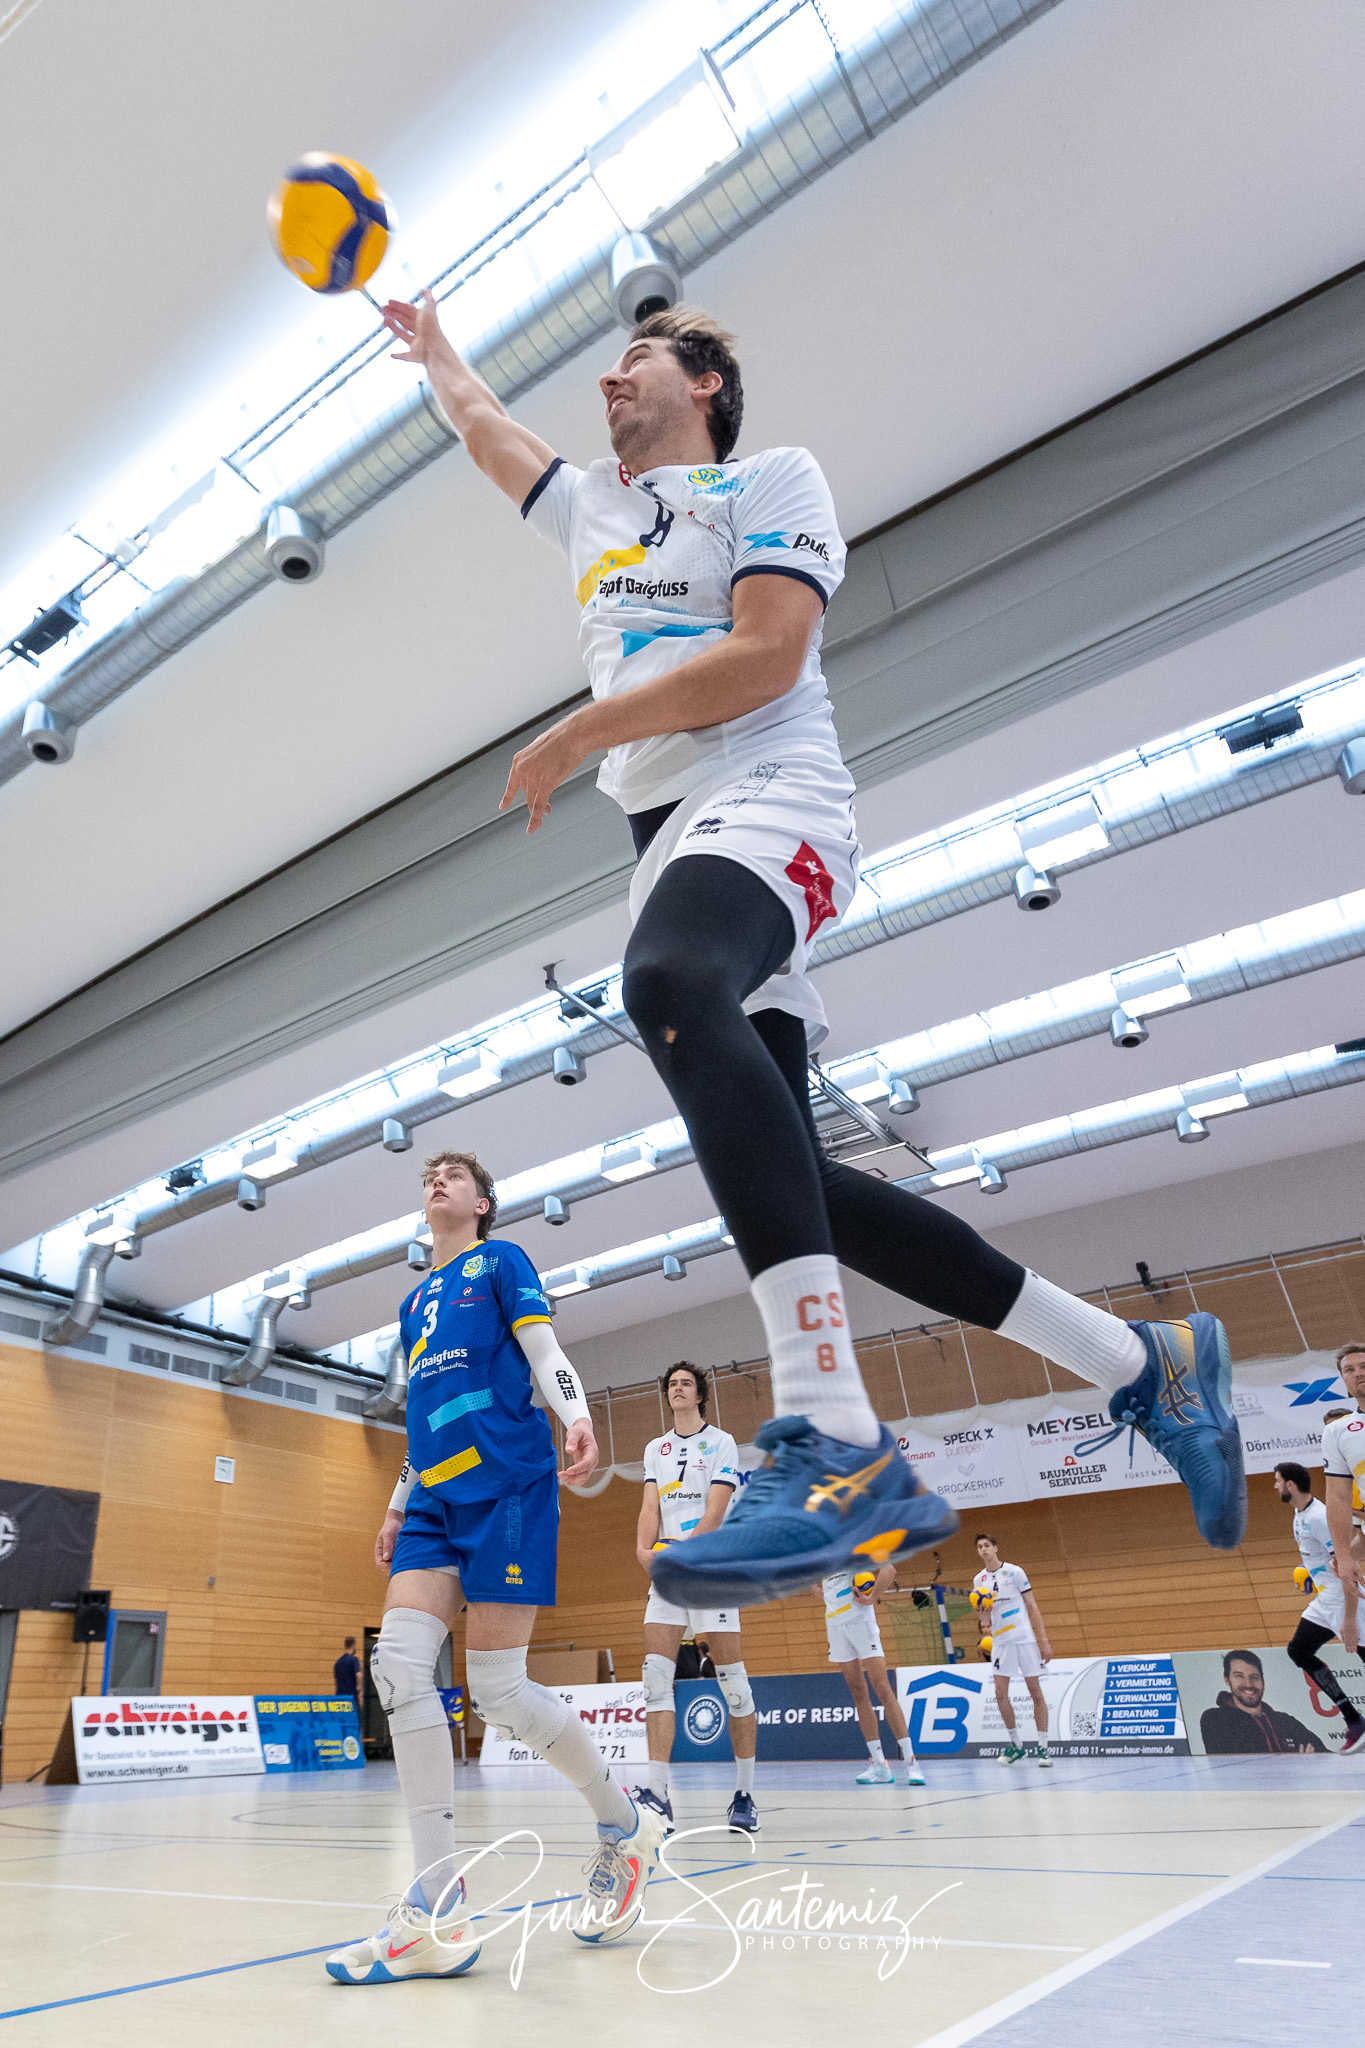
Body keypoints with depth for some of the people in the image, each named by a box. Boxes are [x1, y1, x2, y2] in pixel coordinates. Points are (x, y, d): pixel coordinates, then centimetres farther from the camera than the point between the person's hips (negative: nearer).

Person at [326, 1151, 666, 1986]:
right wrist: (399, 1505, 25)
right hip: (436, 1500, 6)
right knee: (400, 1664, -11)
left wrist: (576, 1416, -24)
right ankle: (439, 1914, -5)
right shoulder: (415, 1302, 24)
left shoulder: (501, 1259, 7)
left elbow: (543, 1348, -6)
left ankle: (625, 1825, 16)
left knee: (497, 1689, -7)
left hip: (506, 1484, -6)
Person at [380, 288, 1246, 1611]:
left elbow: (765, 658, -7)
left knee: (667, 983, -40)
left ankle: (839, 1446, -47)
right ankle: (1144, 1366, 3)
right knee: (781, 1177, -6)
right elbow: (480, 424, 50)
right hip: (672, 842, 7)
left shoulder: (774, 479, 10)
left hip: (763, 801, -7)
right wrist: (429, 345, 61)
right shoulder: (593, 506, 32)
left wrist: (574, 737, -4)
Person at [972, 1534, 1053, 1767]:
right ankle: (1015, 1745, 14)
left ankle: (1043, 1748, 6)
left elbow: (1031, 1606, -2)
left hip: (1025, 1638, -4)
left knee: (1035, 1692, -2)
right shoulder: (979, 1580, 8)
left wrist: (1044, 1640, -6)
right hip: (1000, 1640, 4)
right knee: (1001, 1694, -2)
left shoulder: (1014, 1571, -4)